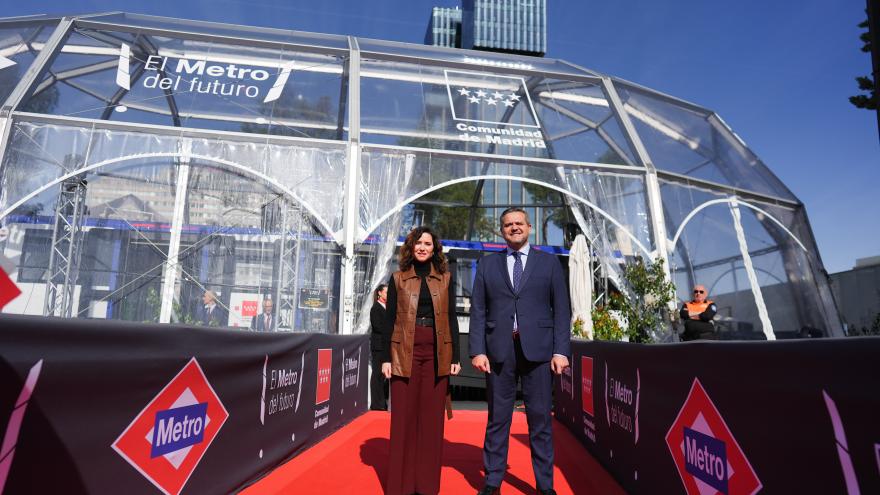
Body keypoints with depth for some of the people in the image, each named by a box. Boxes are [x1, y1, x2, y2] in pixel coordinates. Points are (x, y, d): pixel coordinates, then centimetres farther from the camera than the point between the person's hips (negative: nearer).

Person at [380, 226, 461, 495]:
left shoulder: (445, 278, 9)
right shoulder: (398, 278, 7)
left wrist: (455, 357, 2)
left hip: (437, 353, 1)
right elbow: (389, 319, 4)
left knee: (432, 418, 5)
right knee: (404, 417, 3)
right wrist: (386, 358, -2)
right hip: (405, 353, -1)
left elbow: (451, 319, 8)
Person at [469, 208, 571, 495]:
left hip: (538, 350, 0)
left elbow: (562, 310, 5)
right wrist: (477, 350, -4)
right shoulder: (487, 265, 10)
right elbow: (478, 311, 5)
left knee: (540, 419, 6)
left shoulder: (549, 263, 8)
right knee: (497, 418, 8)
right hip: (498, 350, 1)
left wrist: (561, 350, -5)